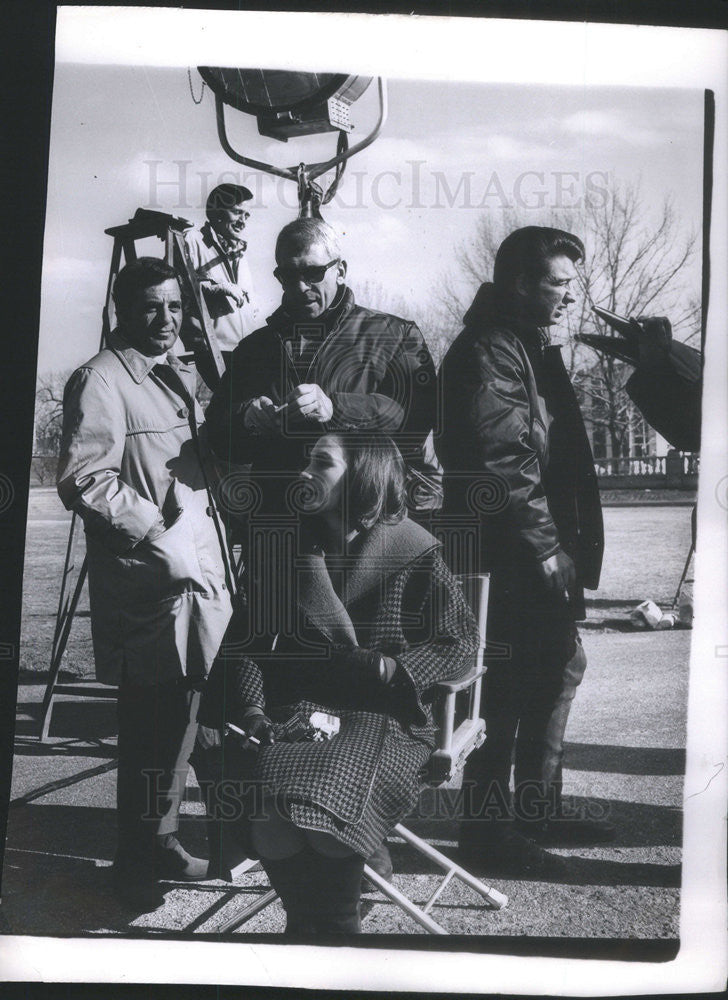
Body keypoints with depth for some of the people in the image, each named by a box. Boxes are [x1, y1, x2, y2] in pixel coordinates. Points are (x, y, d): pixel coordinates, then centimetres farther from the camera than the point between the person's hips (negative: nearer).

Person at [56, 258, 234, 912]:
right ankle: (137, 865, 15)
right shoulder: (100, 381, -11)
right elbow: (85, 481, -20)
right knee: (153, 726, -2)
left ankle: (162, 845, 31)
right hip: (147, 585, -9)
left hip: (197, 575, 9)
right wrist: (157, 537, -21)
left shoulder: (178, 376, 17)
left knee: (179, 718, 16)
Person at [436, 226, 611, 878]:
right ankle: (489, 830, 10)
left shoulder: (533, 347, 19)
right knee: (506, 686, -3)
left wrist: (570, 543, 15)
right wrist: (546, 546, -18)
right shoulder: (486, 352, -13)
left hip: (542, 554, 11)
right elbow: (501, 463, -22)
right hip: (510, 555, -11)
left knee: (560, 667, 17)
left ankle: (539, 806, 31)